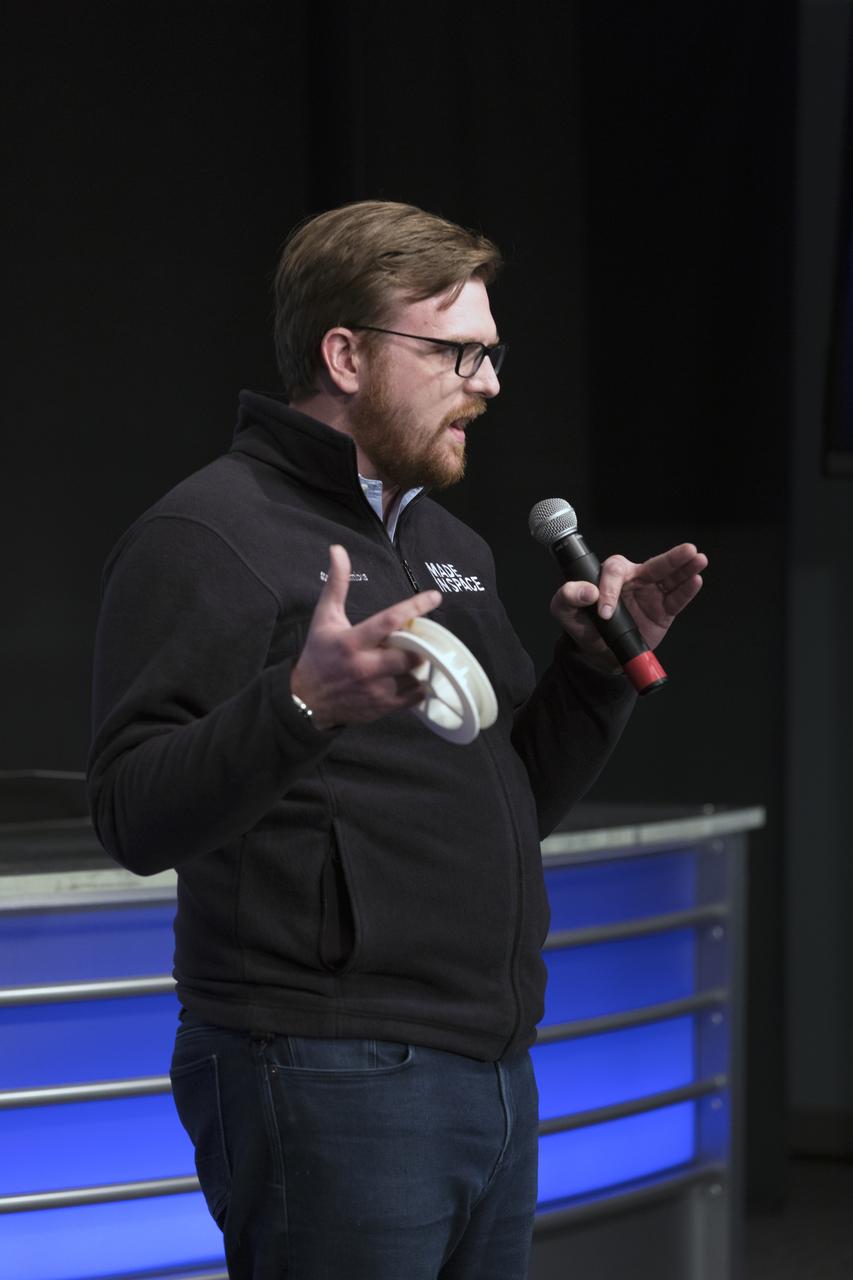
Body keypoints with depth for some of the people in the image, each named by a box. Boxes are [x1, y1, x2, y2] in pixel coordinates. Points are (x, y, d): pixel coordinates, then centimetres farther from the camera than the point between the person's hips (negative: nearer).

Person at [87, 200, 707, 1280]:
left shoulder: (450, 545, 19)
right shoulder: (208, 536, -8)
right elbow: (135, 817, -17)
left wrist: (600, 664, 10)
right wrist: (303, 705, -31)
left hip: (494, 1072, 8)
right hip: (328, 1082, -8)